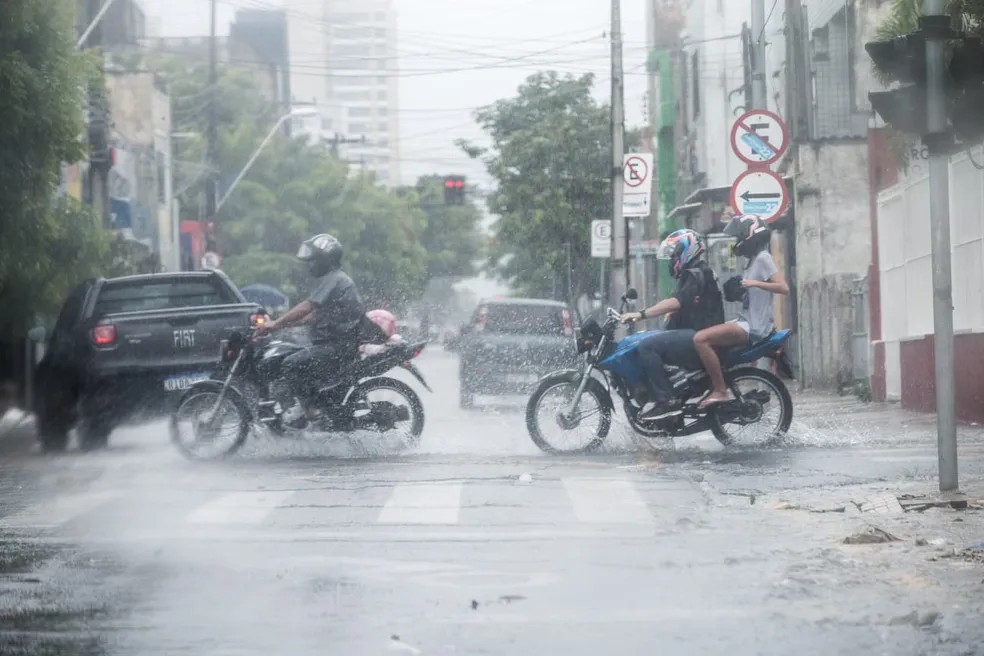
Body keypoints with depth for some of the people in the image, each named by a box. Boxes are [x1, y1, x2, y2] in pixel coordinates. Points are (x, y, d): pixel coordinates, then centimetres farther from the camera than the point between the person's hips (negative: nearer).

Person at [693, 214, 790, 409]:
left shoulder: (763, 258, -9)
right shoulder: (752, 260, 19)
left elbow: (783, 288, -21)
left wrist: (754, 283, -26)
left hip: (753, 327, -11)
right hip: (747, 322, 11)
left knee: (701, 339, -24)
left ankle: (720, 391, -22)